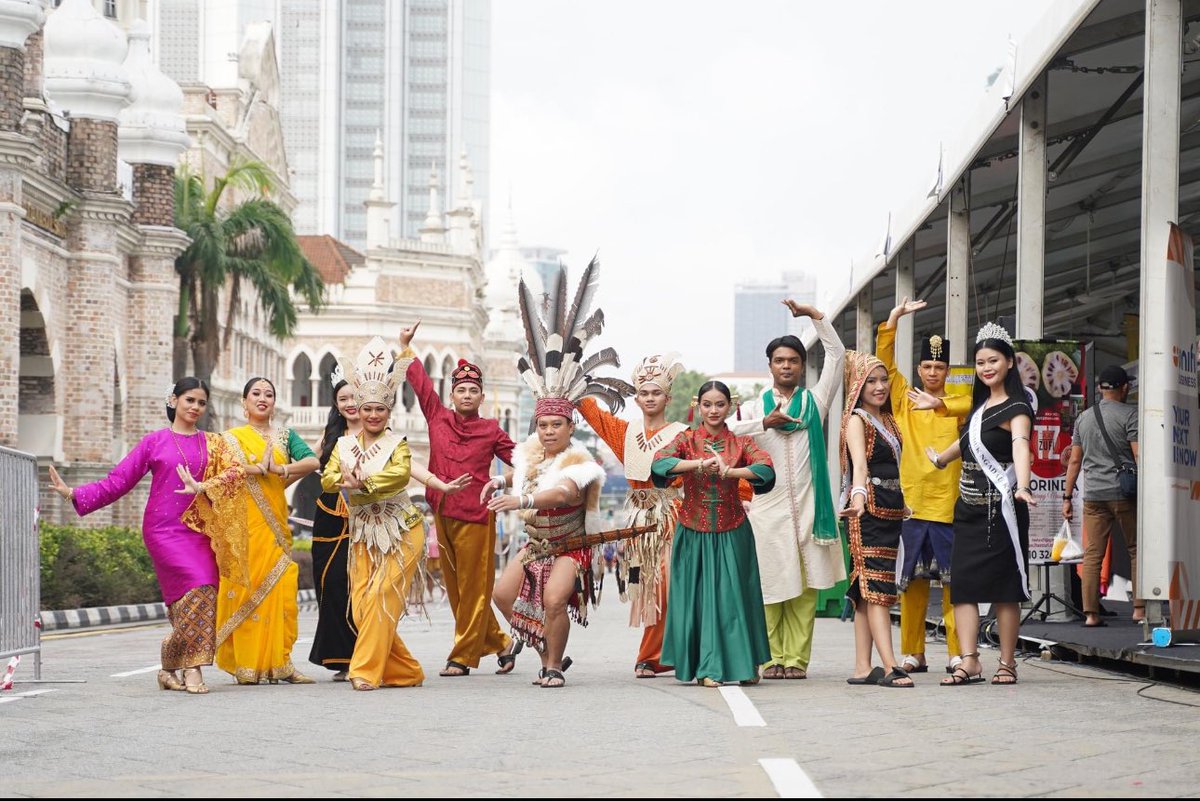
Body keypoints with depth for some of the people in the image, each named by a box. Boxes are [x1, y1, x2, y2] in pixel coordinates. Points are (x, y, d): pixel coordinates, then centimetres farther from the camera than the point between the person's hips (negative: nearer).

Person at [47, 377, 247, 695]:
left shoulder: (213, 444, 14)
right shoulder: (155, 442, 8)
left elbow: (234, 470, -4)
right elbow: (117, 482, 6)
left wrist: (202, 486, -21)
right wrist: (73, 493, -3)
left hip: (198, 530, 3)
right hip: (164, 528, -3)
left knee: (204, 595, -7)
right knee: (197, 588, -21)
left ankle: (170, 668, 4)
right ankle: (191, 668, -13)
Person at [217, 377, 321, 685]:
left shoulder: (285, 437, 16)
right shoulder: (231, 437, 8)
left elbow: (312, 461, -1)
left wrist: (279, 469, -13)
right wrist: (261, 468, -13)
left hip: (275, 524, 3)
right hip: (244, 523, -3)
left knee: (280, 590, -3)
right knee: (245, 589, -8)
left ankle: (279, 662, 0)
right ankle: (245, 665, -5)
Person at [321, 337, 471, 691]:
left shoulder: (396, 443, -5)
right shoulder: (345, 444, 7)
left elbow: (400, 474, -25)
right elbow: (327, 480, -7)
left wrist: (360, 481, -26)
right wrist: (345, 478, -26)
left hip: (401, 532, -4)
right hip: (363, 535, 5)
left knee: (382, 596, -16)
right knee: (361, 605, -3)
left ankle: (367, 670, -13)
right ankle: (405, 672, 9)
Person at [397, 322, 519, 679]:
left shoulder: (490, 430, 3)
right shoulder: (438, 418, 9)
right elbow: (420, 382, 17)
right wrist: (406, 348, 19)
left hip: (476, 515, -4)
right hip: (442, 513, 4)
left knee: (474, 588, -2)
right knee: (455, 587, 9)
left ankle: (463, 655, 2)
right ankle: (500, 643, 22)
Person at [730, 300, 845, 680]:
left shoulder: (815, 401, 15)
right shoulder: (756, 407, 14)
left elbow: (836, 354, 12)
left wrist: (814, 314, 9)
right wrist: (765, 423, -11)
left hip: (807, 504, 1)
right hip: (768, 506, 0)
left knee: (805, 588, -4)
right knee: (771, 585, -5)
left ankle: (797, 658, -3)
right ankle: (773, 657, -2)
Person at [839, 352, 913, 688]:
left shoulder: (887, 420, 18)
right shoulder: (856, 420, -7)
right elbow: (859, 462, -25)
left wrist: (901, 503, 21)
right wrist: (859, 494, -39)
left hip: (891, 508, 8)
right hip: (867, 508, -8)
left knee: (868, 589, 7)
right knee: (876, 586, -13)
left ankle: (863, 668, 7)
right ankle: (890, 667, -20)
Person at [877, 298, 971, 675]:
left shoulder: (957, 403, 8)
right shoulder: (905, 400, 12)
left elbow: (975, 406, -14)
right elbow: (885, 362, 4)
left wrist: (940, 403, -27)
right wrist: (893, 319, -3)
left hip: (948, 505, -2)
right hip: (911, 502, 2)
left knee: (953, 579, -3)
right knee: (912, 580, 4)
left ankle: (957, 653, 0)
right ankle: (913, 654, 9)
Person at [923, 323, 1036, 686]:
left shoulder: (1016, 409, -8)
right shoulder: (981, 405, 15)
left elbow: (1020, 446, -28)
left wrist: (1022, 487, -45)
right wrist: (940, 459, 53)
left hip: (1000, 508, -7)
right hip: (968, 507, 7)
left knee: (1003, 588, -2)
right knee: (962, 584, -4)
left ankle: (1007, 663, 6)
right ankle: (969, 662, -6)